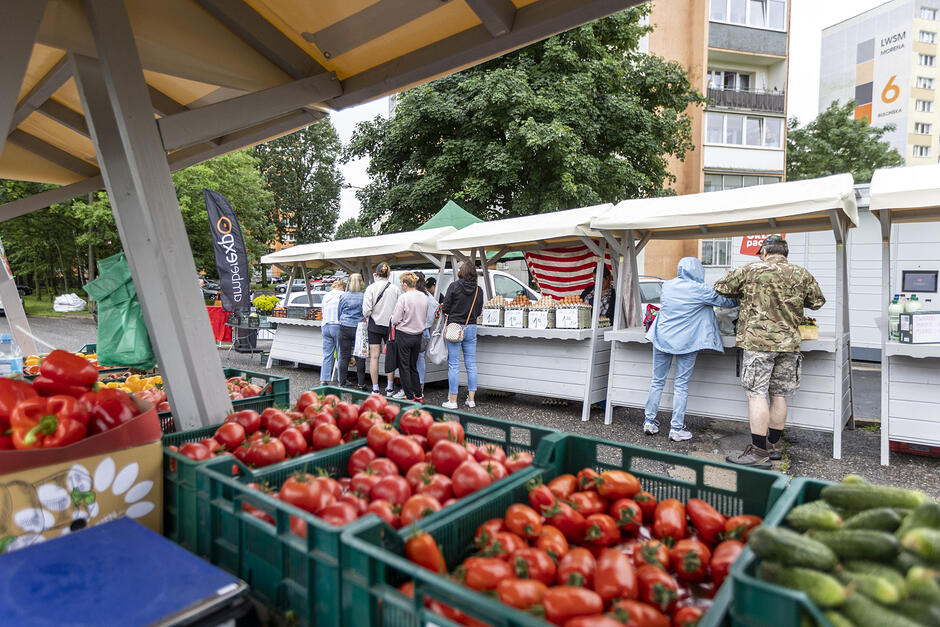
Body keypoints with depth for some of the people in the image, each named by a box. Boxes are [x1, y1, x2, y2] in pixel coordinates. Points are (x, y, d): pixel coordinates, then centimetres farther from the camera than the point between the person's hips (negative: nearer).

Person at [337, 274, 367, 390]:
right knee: (360, 357, 4)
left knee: (344, 357, 6)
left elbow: (339, 312, 13)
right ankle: (361, 384, 8)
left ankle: (343, 383, 11)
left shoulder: (343, 296, 3)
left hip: (345, 328, 2)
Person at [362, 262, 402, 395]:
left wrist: (368, 316, 10)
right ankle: (390, 388, 16)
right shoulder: (395, 289, -5)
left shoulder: (371, 288, -8)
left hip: (375, 325, -1)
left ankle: (375, 388, 8)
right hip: (390, 325, 1)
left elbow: (366, 311, -12)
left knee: (374, 357, 5)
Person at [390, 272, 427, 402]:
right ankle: (418, 395, 19)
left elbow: (396, 319, -14)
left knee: (404, 367, 6)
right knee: (413, 366, 17)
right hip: (418, 336, 6)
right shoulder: (424, 297, 2)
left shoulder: (403, 297, -16)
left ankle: (409, 396, 9)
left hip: (404, 335, -6)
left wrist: (394, 321, 7)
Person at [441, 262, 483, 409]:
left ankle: (452, 401, 6)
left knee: (454, 365, 2)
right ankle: (471, 399, 16)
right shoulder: (479, 290, 1)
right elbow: (478, 311, 8)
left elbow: (445, 308, -7)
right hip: (472, 328, 4)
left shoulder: (454, 286, -8)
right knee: (471, 364, 10)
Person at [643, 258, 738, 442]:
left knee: (657, 381, 12)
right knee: (681, 386, 4)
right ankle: (676, 428, 8)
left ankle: (650, 422, 16)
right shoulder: (701, 291, -8)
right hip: (686, 342, -4)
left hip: (662, 338, 4)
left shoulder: (667, 286, 5)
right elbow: (725, 302, 5)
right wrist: (739, 300, 27)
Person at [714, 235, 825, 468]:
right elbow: (818, 301, 19)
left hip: (758, 341, -5)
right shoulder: (802, 275, 8)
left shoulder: (750, 270, -3)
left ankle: (759, 452, -2)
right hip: (788, 342, 5)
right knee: (778, 395, 14)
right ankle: (774, 445, 25)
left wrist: (743, 293, 23)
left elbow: (720, 287, 5)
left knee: (757, 394, -3)